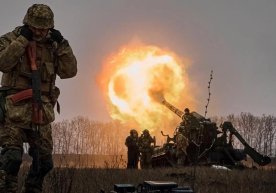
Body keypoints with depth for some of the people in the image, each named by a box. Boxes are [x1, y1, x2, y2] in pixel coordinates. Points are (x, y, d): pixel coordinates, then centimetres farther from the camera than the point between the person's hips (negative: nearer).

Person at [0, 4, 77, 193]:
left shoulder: (52, 46, 11)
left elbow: (69, 71, 4)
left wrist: (62, 44, -4)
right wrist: (22, 39, -17)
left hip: (41, 112, 5)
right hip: (16, 109, -5)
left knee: (44, 161, 9)